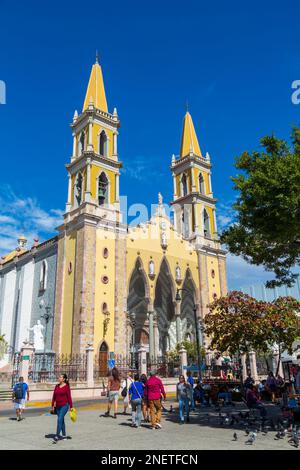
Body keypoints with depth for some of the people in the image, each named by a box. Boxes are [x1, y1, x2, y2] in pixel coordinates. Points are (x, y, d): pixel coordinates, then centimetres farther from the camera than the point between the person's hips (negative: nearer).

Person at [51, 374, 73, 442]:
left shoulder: (67, 387, -10)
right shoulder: (57, 386, 6)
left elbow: (69, 397, -9)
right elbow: (54, 396, 10)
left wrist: (71, 407, -7)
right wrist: (53, 406, 9)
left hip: (64, 405, -6)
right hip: (58, 406, 6)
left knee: (59, 419, -14)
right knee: (61, 420, 13)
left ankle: (57, 436, -12)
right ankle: (64, 435, 24)